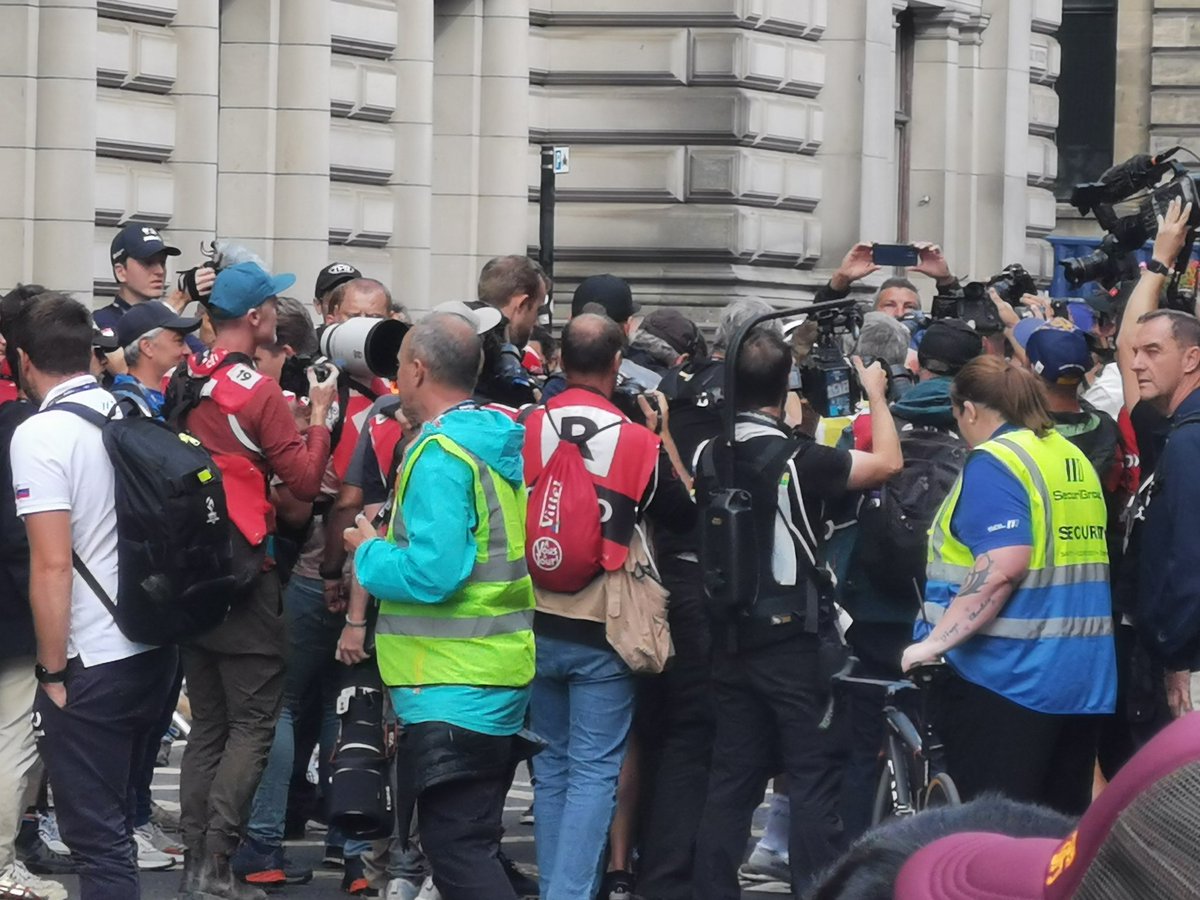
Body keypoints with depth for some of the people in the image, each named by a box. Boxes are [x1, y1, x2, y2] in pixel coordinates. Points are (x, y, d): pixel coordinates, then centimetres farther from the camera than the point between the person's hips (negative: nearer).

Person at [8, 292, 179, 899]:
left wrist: (53, 672, -12)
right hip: (157, 652, 7)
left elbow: (53, 564, -19)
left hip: (93, 666, -7)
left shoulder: (39, 435, -14)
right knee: (115, 819, 21)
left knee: (97, 835, -1)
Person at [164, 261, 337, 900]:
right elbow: (306, 481, -13)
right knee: (253, 722, -3)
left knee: (207, 723, 13)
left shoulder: (183, 384, 5)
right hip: (242, 573, -7)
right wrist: (318, 414, 0)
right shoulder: (259, 392, -14)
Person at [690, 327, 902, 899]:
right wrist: (875, 393, 1)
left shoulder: (711, 455, 1)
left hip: (730, 636, 6)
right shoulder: (797, 458, -16)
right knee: (815, 779, -1)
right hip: (794, 637, -6)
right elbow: (887, 463, -12)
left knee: (732, 776, 11)